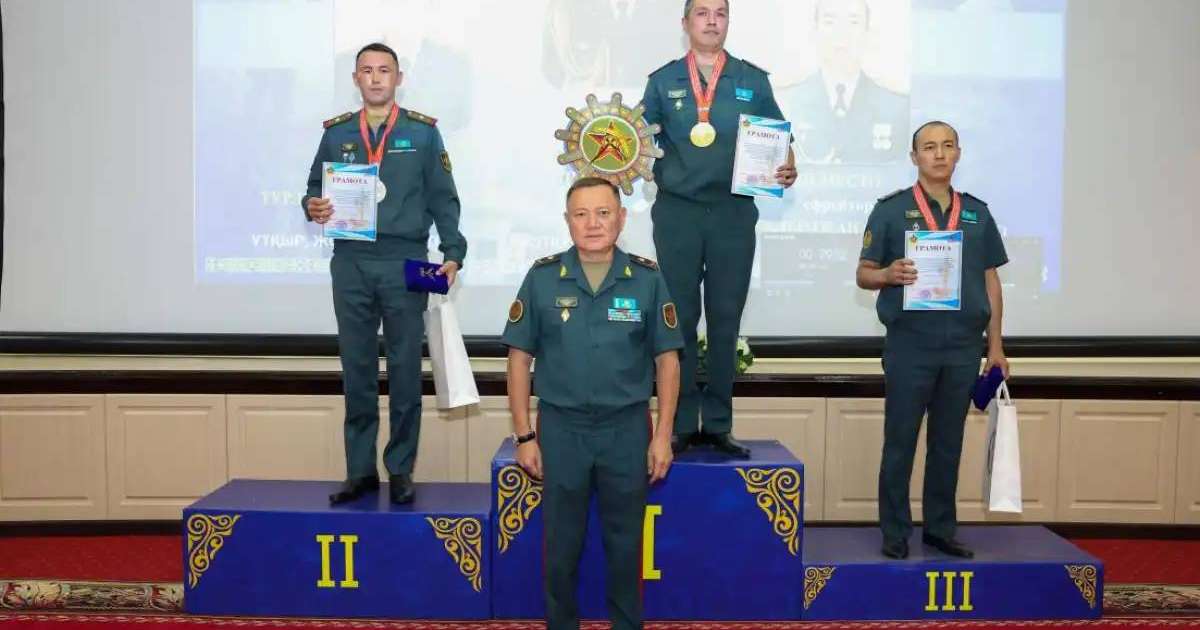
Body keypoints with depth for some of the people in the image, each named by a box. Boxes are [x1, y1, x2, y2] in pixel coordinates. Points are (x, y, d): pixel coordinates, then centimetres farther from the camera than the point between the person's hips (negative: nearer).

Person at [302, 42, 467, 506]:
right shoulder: (336, 133, 11)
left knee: (405, 372, 3)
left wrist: (453, 253, -8)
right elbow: (315, 187, 14)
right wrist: (313, 207, -9)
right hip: (351, 263, 2)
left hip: (405, 264, -2)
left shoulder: (423, 132, 5)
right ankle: (360, 470, 16)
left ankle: (401, 471, 13)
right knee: (357, 372, 6)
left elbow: (443, 199, 3)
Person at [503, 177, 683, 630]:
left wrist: (663, 436, -3)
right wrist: (524, 436, -2)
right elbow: (519, 358, 1)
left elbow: (666, 359, 1)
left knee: (625, 542, 13)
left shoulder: (647, 278, -3)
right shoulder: (542, 277, -3)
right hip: (561, 428, 0)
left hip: (628, 429, 0)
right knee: (561, 543, 12)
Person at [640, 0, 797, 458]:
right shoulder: (663, 81, 8)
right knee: (680, 320, 3)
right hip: (677, 212, 0)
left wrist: (787, 169, -11)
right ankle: (681, 425, 11)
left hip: (734, 213, 1)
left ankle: (718, 425, 13)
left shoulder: (753, 81, 8)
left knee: (725, 321, 5)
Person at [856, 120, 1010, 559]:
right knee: (900, 443, 3)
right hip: (909, 345, -3)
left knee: (948, 443, 11)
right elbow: (864, 275, 1)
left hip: (964, 347, 4)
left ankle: (941, 529, 23)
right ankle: (895, 533, 13)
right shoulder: (891, 209, 0)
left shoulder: (978, 213, 11)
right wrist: (889, 274, -22)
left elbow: (991, 281, 13)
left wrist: (996, 346, 8)